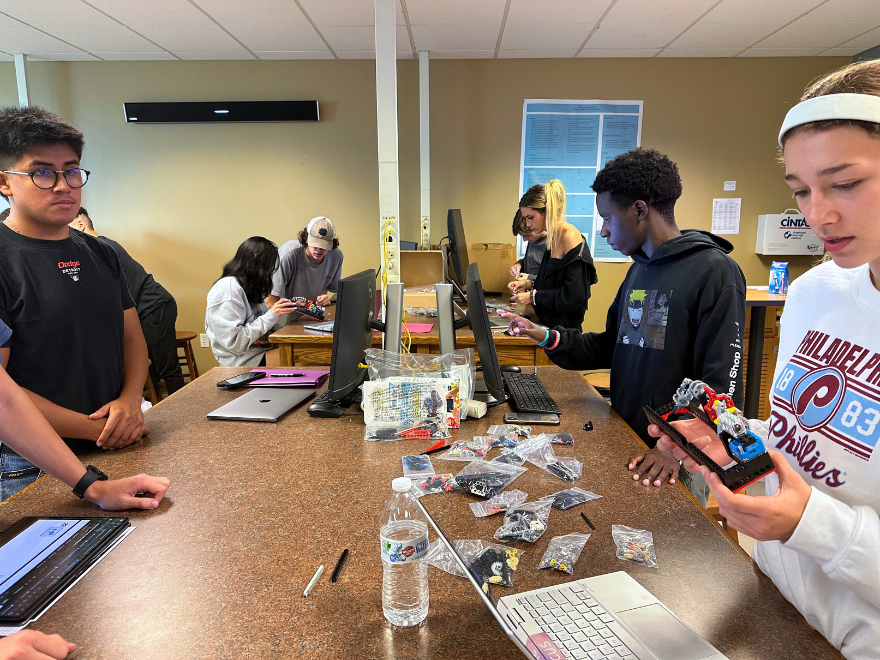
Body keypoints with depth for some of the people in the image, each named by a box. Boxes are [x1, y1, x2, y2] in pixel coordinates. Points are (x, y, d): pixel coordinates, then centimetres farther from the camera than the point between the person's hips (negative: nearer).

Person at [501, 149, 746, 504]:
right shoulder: (639, 270, 10)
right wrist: (550, 338, 2)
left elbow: (721, 382, -20)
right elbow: (612, 347, 13)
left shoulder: (714, 271, -16)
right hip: (629, 445, 8)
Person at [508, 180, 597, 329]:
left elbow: (575, 296, -21)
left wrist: (534, 296, -17)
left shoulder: (570, 237, -17)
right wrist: (528, 284, 6)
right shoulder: (553, 238, 10)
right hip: (549, 321, 8)